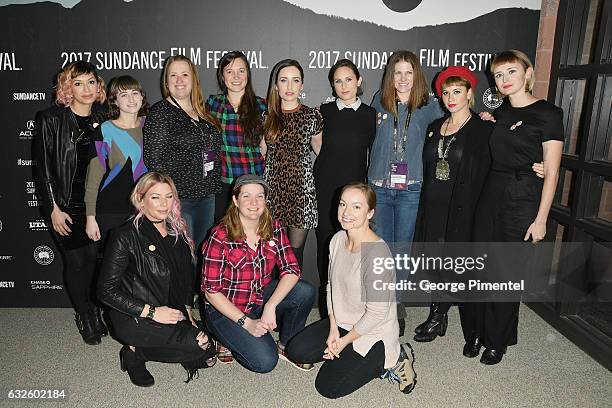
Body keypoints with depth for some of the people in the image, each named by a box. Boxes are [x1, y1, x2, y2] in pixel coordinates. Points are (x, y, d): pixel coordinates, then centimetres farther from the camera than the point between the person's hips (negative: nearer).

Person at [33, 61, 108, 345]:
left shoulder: (102, 118, 4)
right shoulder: (51, 119, -7)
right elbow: (43, 167, -6)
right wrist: (54, 209, -9)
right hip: (67, 204, -3)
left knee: (95, 256, 5)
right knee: (76, 261, 5)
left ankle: (94, 309, 27)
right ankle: (84, 315, 24)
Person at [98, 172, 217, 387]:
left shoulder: (177, 232, 9)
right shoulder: (126, 236, -11)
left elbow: (187, 277, 18)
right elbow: (107, 291, -13)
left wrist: (187, 310, 4)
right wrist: (151, 312, -17)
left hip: (174, 314, 7)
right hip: (133, 320, -7)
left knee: (206, 357, -10)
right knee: (201, 345, -22)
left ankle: (138, 350, 6)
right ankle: (135, 353, -2)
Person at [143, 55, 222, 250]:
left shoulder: (202, 112, 13)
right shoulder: (160, 113, -7)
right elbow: (154, 159, -12)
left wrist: (213, 187, 13)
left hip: (207, 197, 7)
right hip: (178, 198, -7)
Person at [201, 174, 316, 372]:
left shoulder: (274, 229, -7)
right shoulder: (220, 237, -19)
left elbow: (291, 270, -11)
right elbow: (211, 291, -16)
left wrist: (270, 306, -25)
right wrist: (246, 322, -22)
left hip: (262, 299, 5)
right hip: (226, 309, -4)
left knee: (305, 292, -21)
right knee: (265, 361, -22)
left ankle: (286, 346, 2)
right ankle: (228, 340, 9)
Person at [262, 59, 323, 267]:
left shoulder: (313, 116, 2)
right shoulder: (266, 116, 7)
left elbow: (320, 149, 15)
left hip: (302, 187, -1)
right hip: (273, 185, 1)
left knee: (296, 248, 5)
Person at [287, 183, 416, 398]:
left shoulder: (377, 253, -30)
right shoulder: (338, 239, -5)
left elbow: (377, 313, -24)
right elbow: (331, 285, 3)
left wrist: (344, 341, -13)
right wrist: (333, 329, -5)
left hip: (374, 332, -7)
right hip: (341, 322, 8)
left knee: (328, 386, -6)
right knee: (296, 350, 2)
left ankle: (391, 358, 6)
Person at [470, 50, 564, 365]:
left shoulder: (548, 113, -6)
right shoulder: (498, 114, 12)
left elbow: (551, 171, -9)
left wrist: (540, 219, -12)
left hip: (523, 200, -5)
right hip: (490, 196, 6)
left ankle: (498, 341, 22)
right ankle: (481, 330, 27)